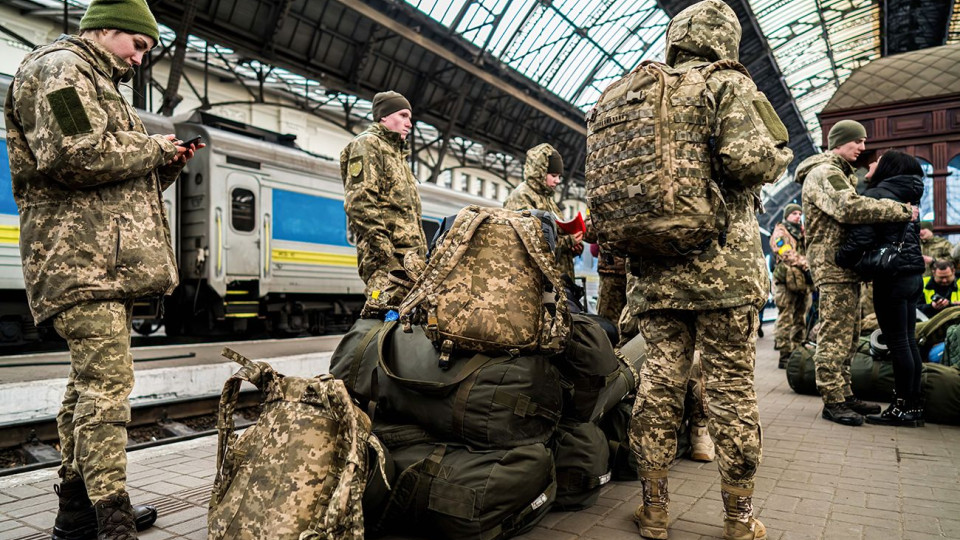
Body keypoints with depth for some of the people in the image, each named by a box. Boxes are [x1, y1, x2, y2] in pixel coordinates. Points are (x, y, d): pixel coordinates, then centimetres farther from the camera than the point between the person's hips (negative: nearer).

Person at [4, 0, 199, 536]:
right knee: (107, 381, -13)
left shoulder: (100, 84, 28)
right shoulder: (59, 67, -3)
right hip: (83, 257, -10)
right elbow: (74, 154, -21)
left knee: (93, 378, 12)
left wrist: (164, 166, 12)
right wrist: (151, 148, -9)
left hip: (111, 262, 10)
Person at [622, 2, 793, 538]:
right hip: (721, 266, -4)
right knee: (732, 389, 5)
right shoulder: (728, 84, 0)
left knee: (659, 383, 8)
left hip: (653, 268, 5)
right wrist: (780, 154, 5)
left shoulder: (640, 94, 16)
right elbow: (747, 158, -16)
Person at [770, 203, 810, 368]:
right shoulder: (780, 232, 0)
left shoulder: (802, 233, 23)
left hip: (802, 281, 8)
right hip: (786, 280, -8)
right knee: (786, 320, -10)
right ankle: (785, 356, -9)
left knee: (800, 320, 11)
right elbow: (787, 254, -13)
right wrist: (806, 265, -20)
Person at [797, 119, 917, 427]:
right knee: (835, 334, -9)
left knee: (848, 335, 13)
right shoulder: (824, 173, -10)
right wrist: (902, 211, -19)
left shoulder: (841, 174, 26)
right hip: (832, 263, -11)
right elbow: (851, 208, -24)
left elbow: (852, 206, 21)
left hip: (846, 265, 11)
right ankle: (833, 401, -4)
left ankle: (844, 394, 21)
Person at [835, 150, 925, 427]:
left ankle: (902, 408, 4)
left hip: (892, 277, -8)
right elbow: (911, 234, 19)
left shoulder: (875, 195, -11)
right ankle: (914, 405, 18)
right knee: (909, 342, 12)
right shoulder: (905, 195, 15)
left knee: (897, 343, -3)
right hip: (913, 274, 8)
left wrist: (841, 261, -7)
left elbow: (861, 236, -20)